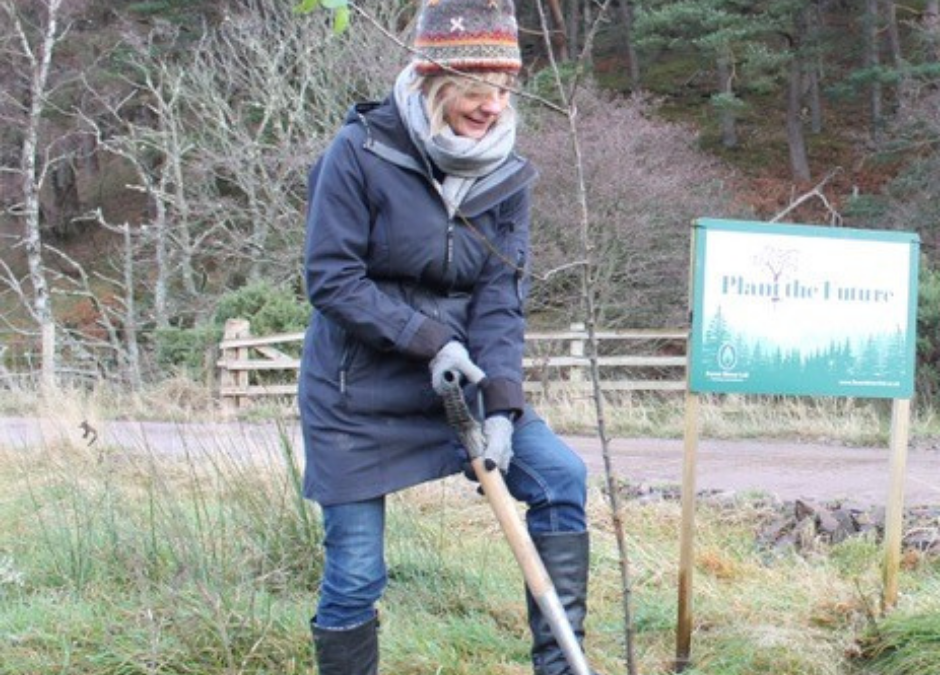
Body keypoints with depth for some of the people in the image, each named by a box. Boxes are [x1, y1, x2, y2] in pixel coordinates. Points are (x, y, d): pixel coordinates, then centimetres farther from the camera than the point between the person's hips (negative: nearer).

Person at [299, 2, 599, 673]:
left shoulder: (507, 175, -2)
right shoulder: (362, 152, -15)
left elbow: (502, 298, -6)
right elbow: (331, 280, -16)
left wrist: (501, 404, -19)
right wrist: (429, 339, -22)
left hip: (454, 381, 4)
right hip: (357, 392, -4)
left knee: (560, 474, -12)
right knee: (354, 576, -1)